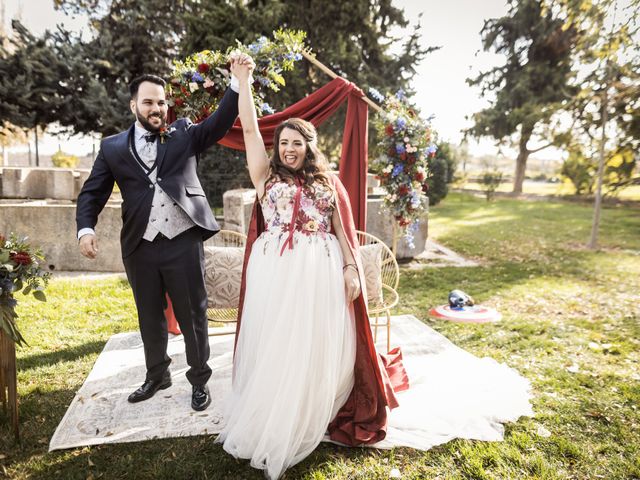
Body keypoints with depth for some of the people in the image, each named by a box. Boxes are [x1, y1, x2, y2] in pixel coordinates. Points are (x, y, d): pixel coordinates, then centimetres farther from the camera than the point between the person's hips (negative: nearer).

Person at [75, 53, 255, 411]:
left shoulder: (184, 134, 7)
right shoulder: (113, 147, 9)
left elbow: (220, 123, -7)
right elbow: (93, 192, 6)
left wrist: (238, 83, -20)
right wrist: (86, 228, -11)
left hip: (184, 242, -2)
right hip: (140, 247, 3)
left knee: (193, 315, 7)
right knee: (150, 317, 17)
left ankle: (199, 380, 25)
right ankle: (157, 375, 38)